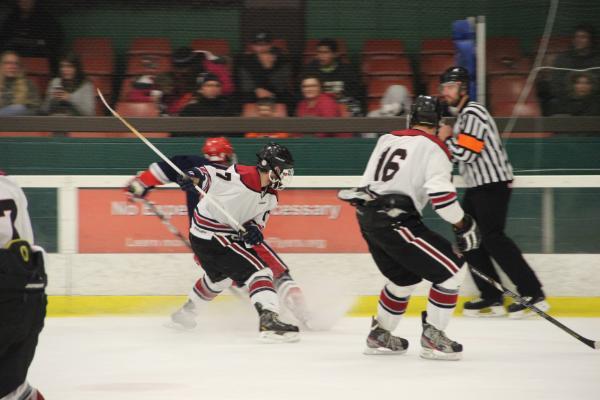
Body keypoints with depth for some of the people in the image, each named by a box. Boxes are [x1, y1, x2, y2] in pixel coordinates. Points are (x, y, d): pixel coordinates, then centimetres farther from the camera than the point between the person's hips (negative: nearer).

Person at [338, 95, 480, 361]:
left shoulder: (387, 140, 18)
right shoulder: (433, 148, -4)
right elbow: (440, 192, -17)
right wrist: (464, 226, -10)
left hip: (367, 218, 8)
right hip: (395, 221, -8)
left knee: (405, 277, 28)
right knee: (452, 269, -2)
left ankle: (379, 335, 34)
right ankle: (432, 338, -5)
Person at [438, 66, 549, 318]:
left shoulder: (473, 114, -15)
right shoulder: (462, 115, 18)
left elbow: (466, 153, -23)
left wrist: (447, 138, -8)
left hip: (493, 184, -11)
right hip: (478, 186, 11)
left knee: (493, 238, -15)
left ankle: (533, 295, -14)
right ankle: (492, 299, 7)